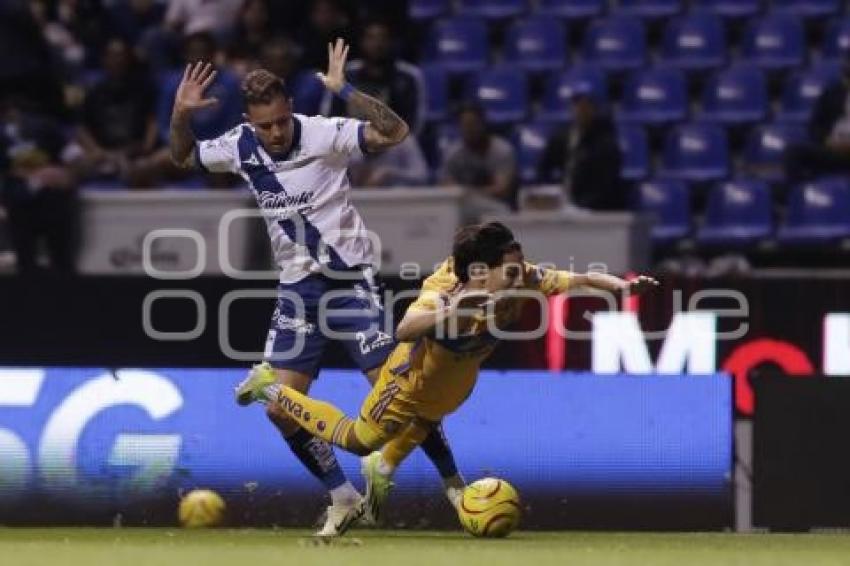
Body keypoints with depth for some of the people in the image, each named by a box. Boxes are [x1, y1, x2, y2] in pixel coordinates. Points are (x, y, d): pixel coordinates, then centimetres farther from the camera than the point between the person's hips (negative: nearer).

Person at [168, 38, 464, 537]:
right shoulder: (241, 147, -1)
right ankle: (344, 498, 12)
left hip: (349, 279, -5)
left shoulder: (322, 134, -16)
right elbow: (184, 157, 16)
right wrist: (181, 116, -3)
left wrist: (344, 91, -37)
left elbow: (395, 133, -29)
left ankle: (455, 484, 5)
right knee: (280, 407, -2)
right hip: (297, 286, 5)